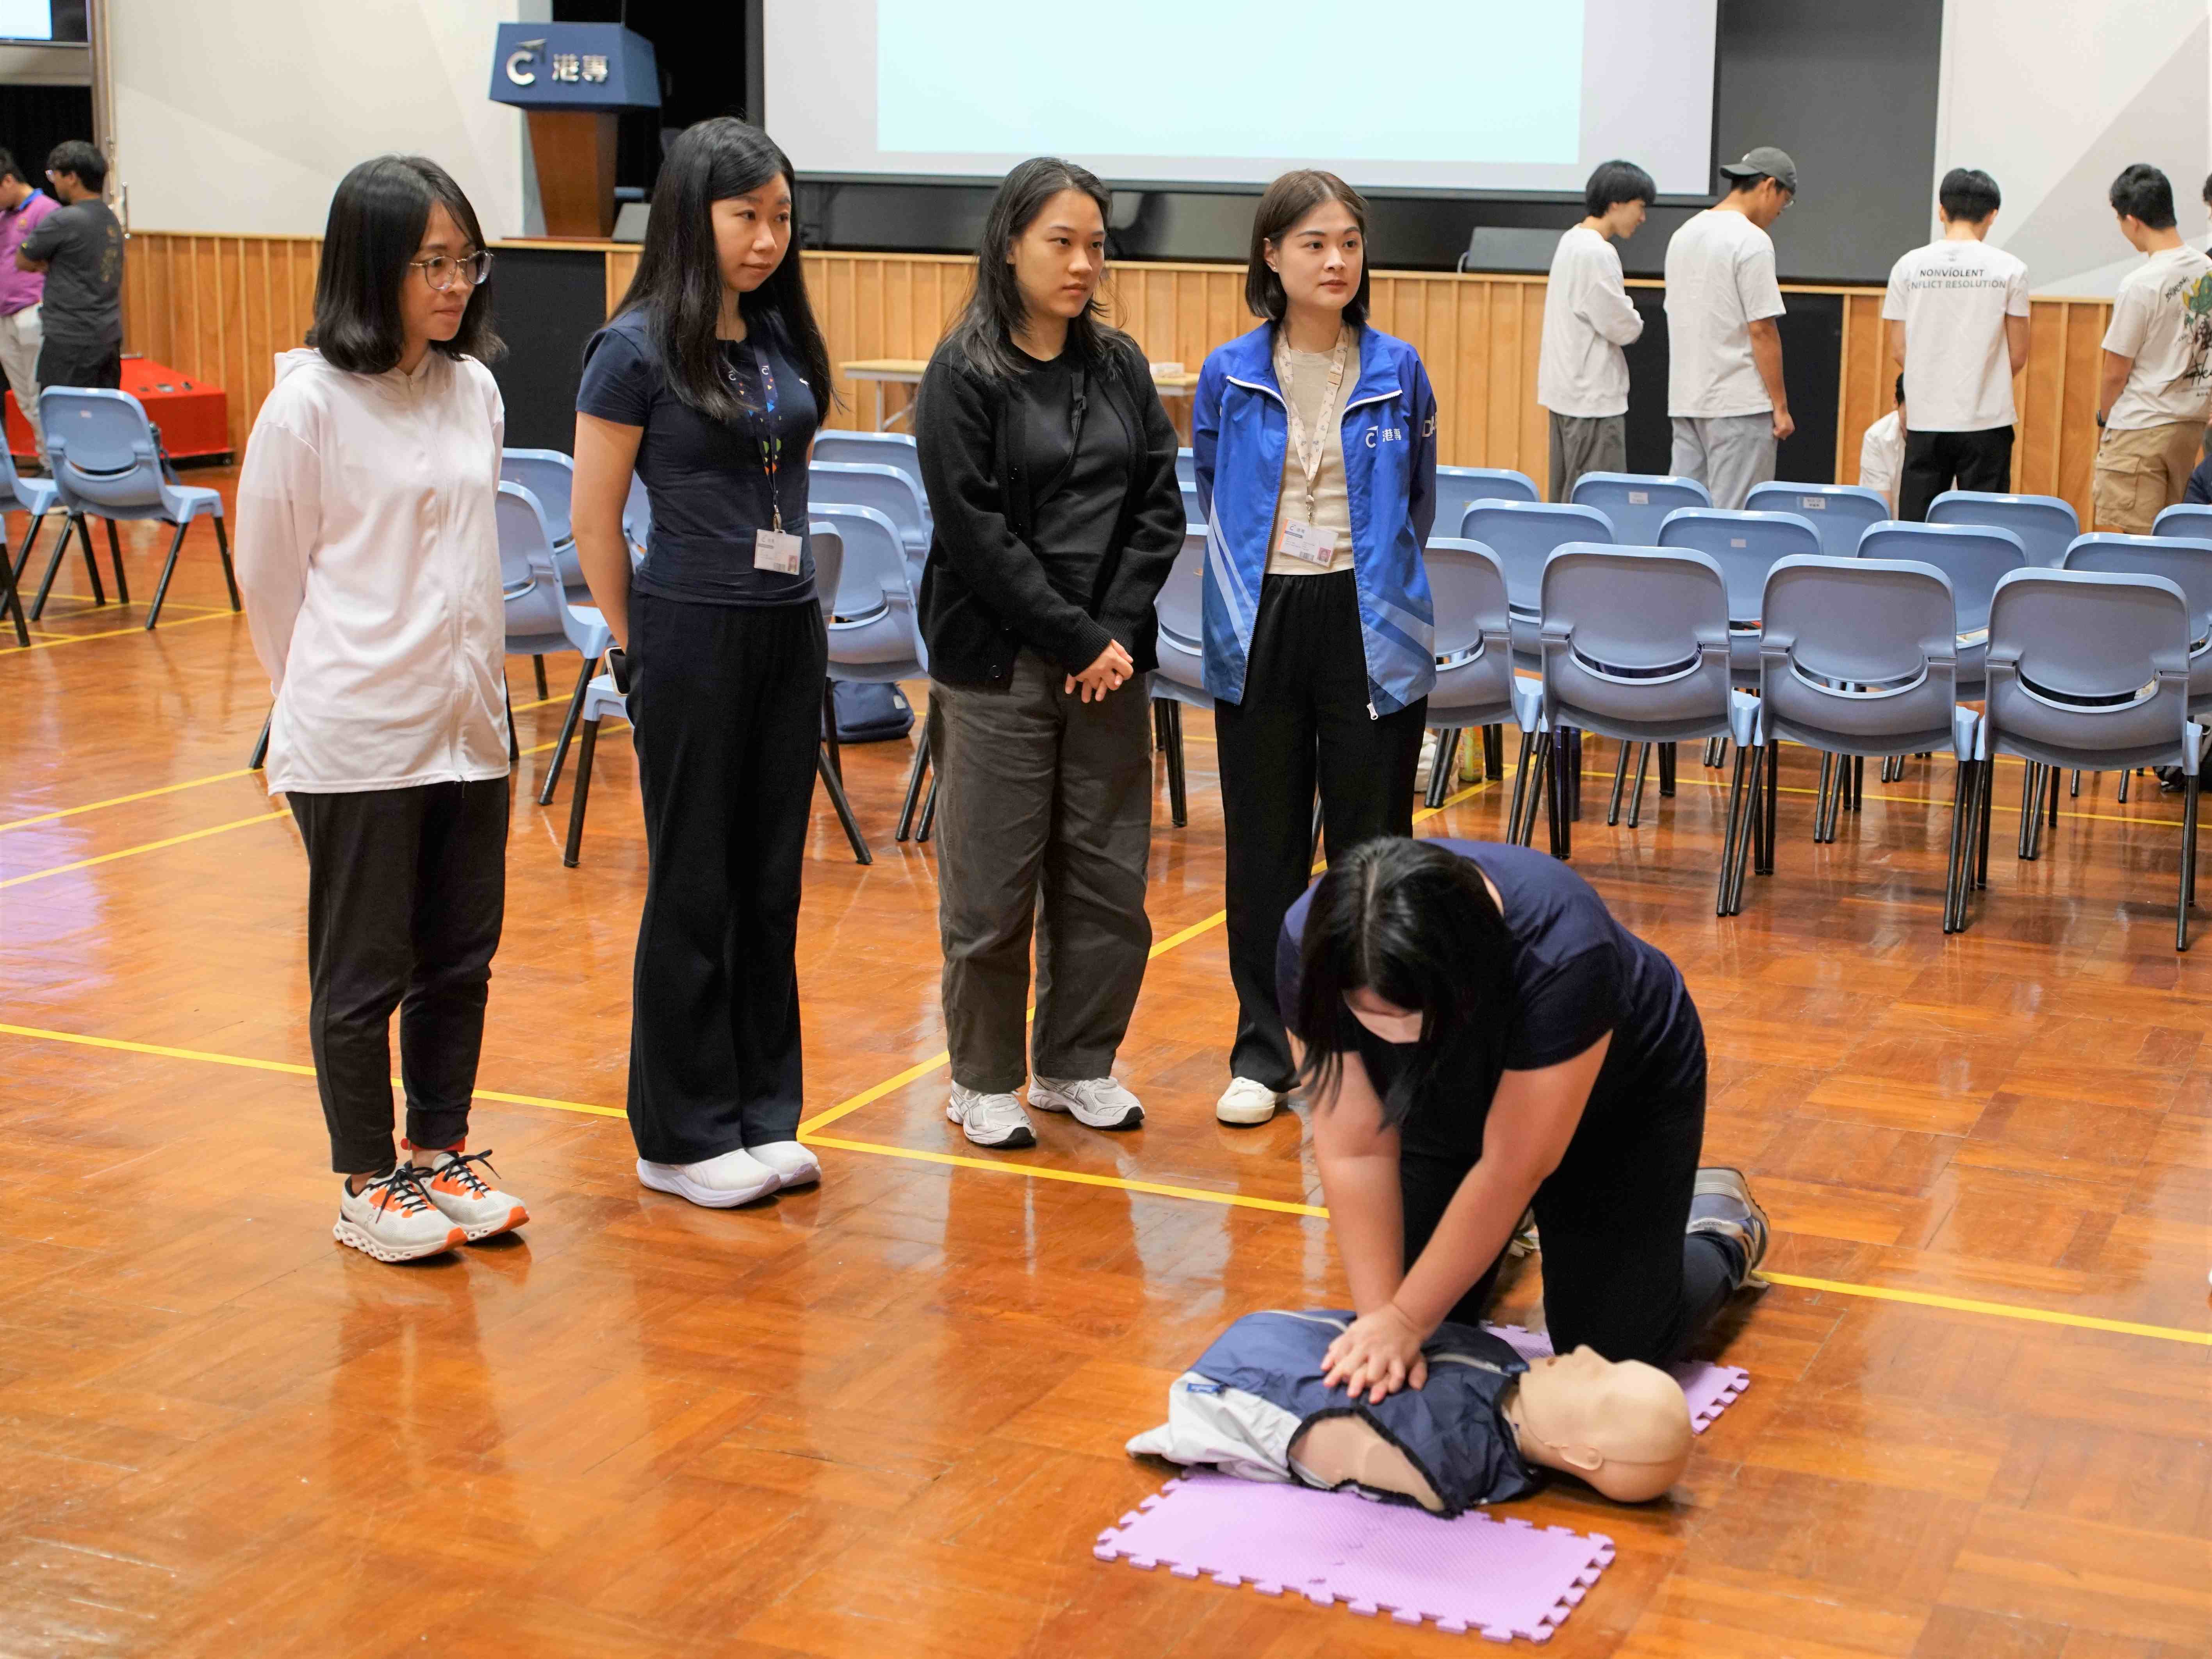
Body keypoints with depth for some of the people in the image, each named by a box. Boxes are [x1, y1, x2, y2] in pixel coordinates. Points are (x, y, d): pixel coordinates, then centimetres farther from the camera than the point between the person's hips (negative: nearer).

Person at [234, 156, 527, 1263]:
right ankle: (366, 1186, 18)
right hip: (355, 742, -5)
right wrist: (326, 696, 5)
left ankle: (440, 1152, 28)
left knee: (461, 960, 13)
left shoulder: (476, 391, 6)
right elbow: (270, 577, -4)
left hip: (469, 727, 6)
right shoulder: (308, 403, -12)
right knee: (364, 974, 5)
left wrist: (472, 684, 15)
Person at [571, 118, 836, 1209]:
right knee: (694, 891, 3)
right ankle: (681, 1138, 14)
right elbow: (594, 520, -7)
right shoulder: (637, 349, -10)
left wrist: (789, 604, 14)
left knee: (771, 882, 11)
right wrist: (636, 650, -3)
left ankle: (762, 1113, 22)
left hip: (790, 629, 6)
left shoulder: (782, 336, 8)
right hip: (692, 633, -6)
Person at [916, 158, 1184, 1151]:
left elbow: (1159, 505, 5)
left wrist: (1119, 629, -8)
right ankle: (984, 1081, 17)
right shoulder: (963, 376, -5)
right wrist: (1077, 639, -13)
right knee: (992, 887, 3)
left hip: (1111, 662, 5)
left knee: (1109, 878, 9)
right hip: (998, 663, -4)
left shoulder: (1120, 367, 9)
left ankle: (1078, 1064, 24)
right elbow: (976, 531, -12)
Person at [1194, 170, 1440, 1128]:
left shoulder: (1397, 371, 0)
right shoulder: (1229, 376, 0)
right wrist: (1247, 597, 11)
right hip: (1262, 628, 1)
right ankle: (1262, 1049, 17)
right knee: (1263, 844, 6)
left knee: (1371, 841, 4)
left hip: (1371, 628, 0)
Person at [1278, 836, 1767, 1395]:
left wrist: (1405, 1323, -31)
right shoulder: (1313, 946, -31)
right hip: (1451, 1108, 4)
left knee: (1611, 1355, -8)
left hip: (1617, 1098, -3)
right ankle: (1494, 1231, 29)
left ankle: (1722, 1229, 20)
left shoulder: (1562, 952, -42)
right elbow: (1356, 1149, -26)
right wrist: (1378, 1318, -30)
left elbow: (1514, 1167, -34)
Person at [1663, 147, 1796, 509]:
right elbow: (1761, 330, -16)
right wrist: (1780, 406, -10)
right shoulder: (1752, 241, -13)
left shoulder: (1685, 233, 14)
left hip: (1685, 400, 8)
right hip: (1738, 403, -8)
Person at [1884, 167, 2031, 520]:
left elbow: (1899, 352, 3)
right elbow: (2018, 356, 0)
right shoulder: (2009, 269, -3)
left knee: (1915, 532, 6)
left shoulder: (1909, 266, 0)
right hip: (1987, 421, -1)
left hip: (1927, 421, 2)